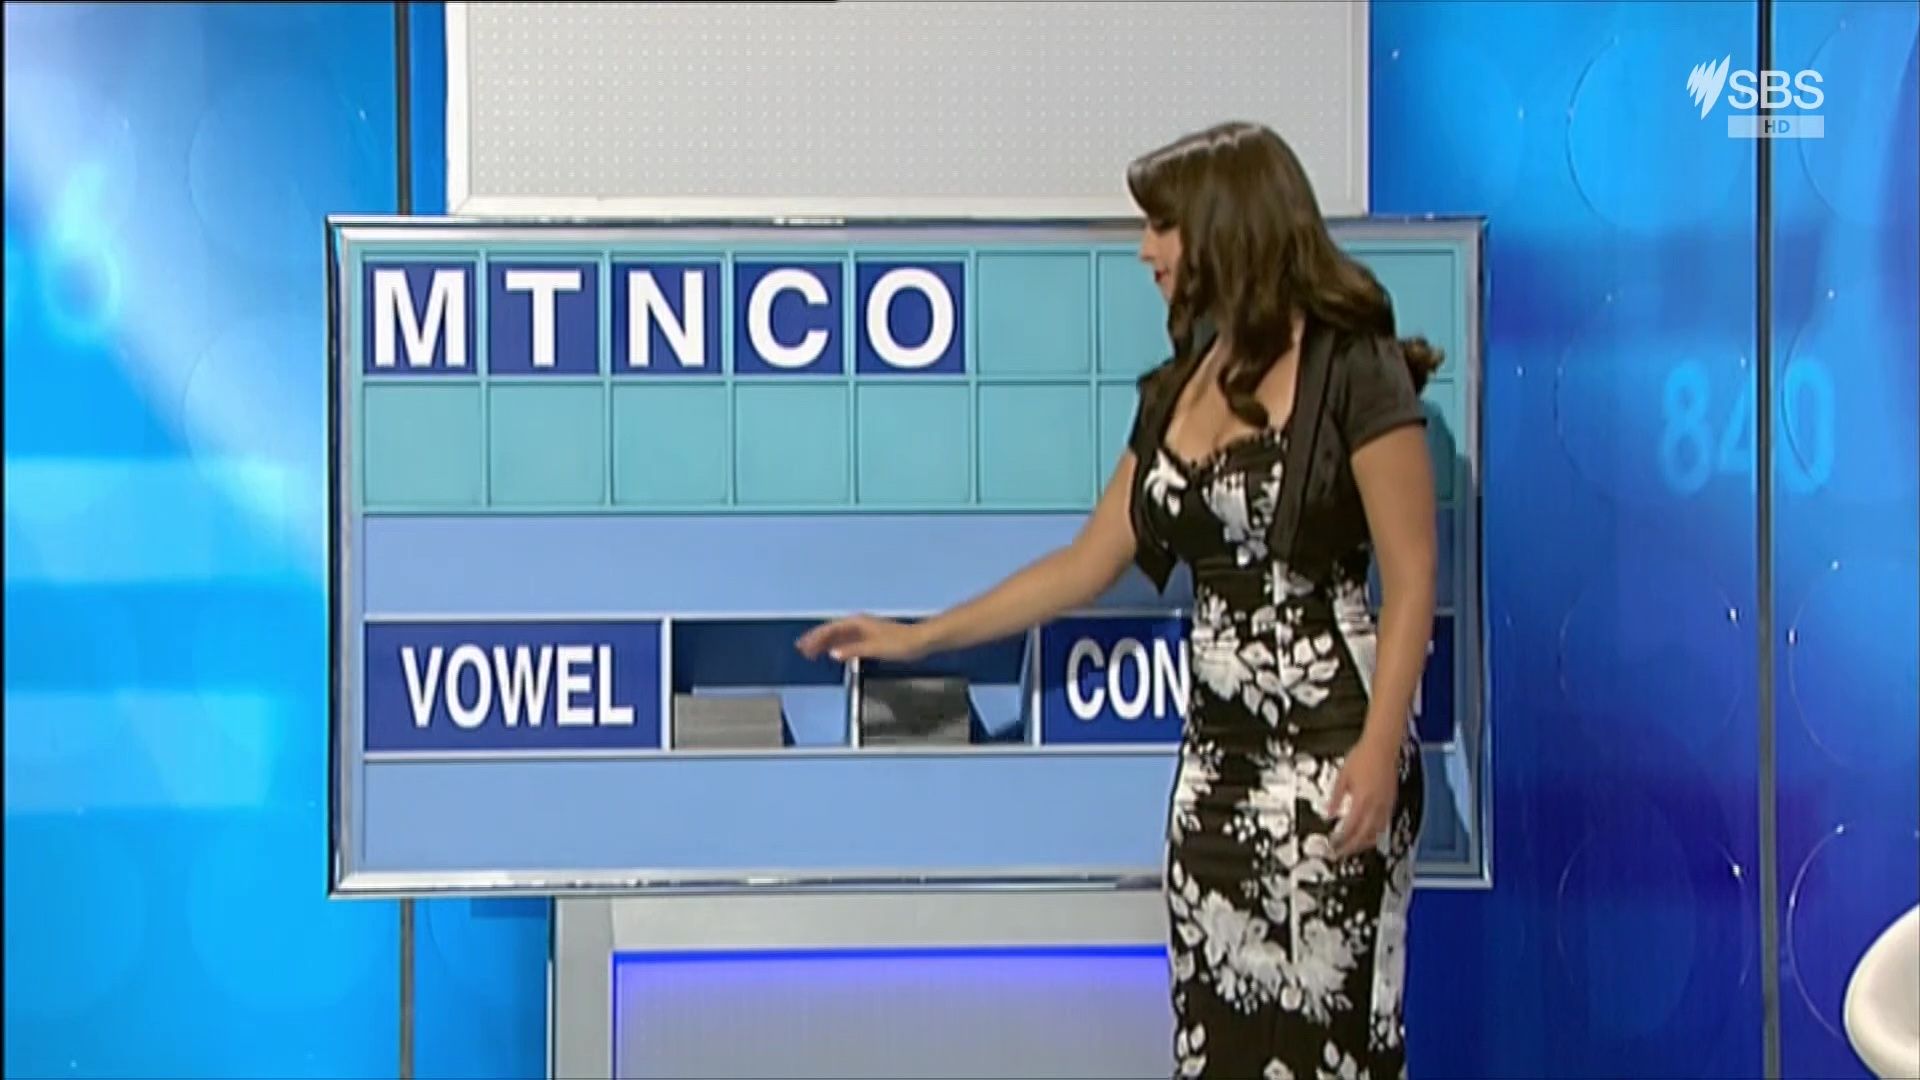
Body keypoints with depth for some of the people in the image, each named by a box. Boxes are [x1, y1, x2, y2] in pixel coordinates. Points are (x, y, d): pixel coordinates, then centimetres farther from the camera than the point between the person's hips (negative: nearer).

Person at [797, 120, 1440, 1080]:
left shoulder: (1353, 366, -9)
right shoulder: (1177, 388, 12)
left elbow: (1410, 579, -11)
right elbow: (1086, 566, 17)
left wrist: (1380, 750, -21)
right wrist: (918, 638, 18)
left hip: (1329, 754, -7)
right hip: (1216, 757, 7)